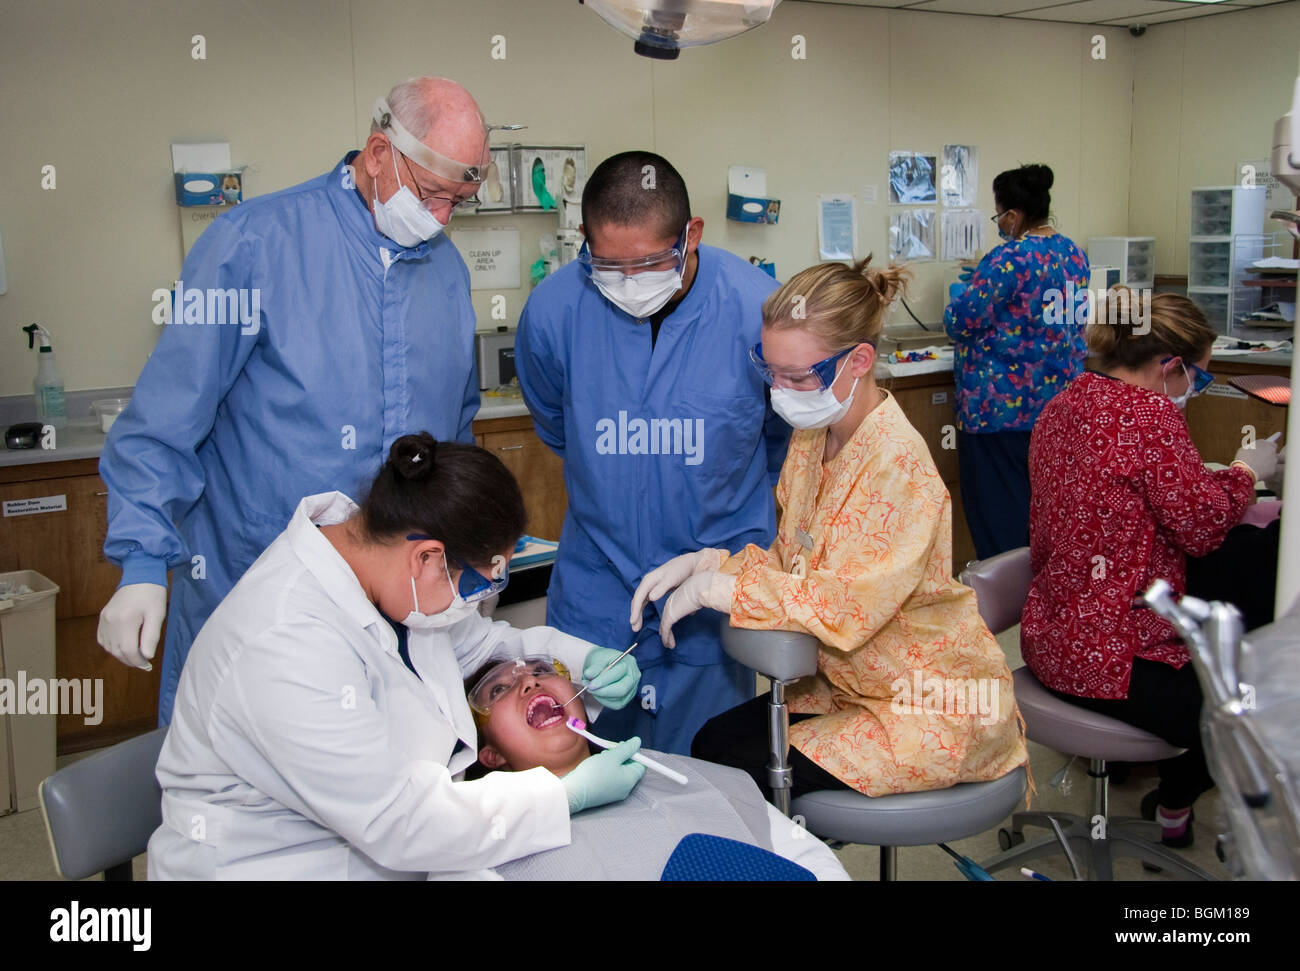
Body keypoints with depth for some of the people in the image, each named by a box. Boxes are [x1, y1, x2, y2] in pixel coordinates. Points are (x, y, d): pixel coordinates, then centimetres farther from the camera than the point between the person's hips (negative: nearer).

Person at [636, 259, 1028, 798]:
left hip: (934, 711, -8)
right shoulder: (812, 435, 1)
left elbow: (849, 607, -30)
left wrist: (717, 587, -23)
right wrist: (708, 561, -11)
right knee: (712, 743, 1)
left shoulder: (897, 463, -27)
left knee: (744, 775, -12)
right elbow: (791, 559, 6)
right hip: (851, 683, 8)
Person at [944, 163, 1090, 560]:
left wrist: (960, 298, 6)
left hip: (1003, 406, -8)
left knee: (1000, 511, 0)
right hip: (1058, 403, 8)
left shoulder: (1010, 259, -17)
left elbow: (962, 323, -16)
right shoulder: (1075, 254, 8)